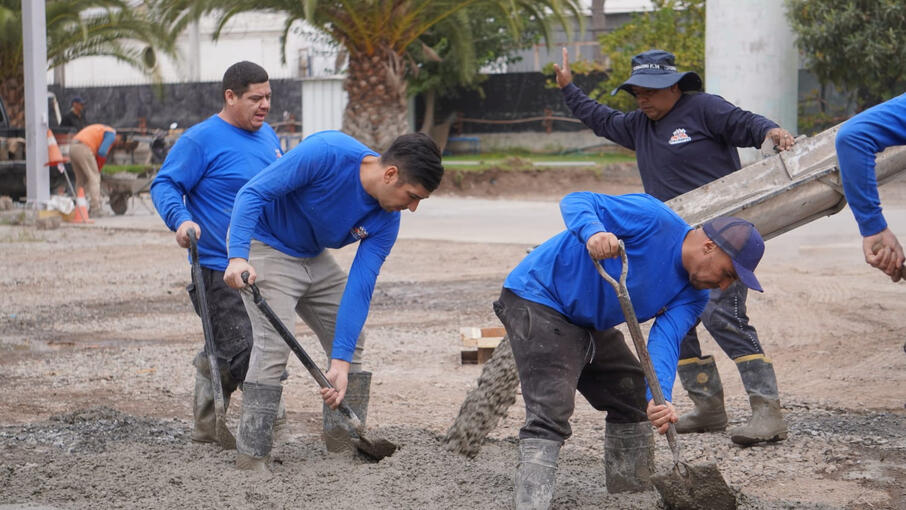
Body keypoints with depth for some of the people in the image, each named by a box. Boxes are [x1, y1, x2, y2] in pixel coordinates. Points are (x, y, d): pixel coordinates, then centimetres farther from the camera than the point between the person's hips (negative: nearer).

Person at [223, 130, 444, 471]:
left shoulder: (386, 222, -13)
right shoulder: (326, 153, -31)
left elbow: (359, 288, -15)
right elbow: (253, 193, -29)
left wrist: (340, 362, -23)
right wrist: (238, 257, -42)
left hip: (314, 258, 7)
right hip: (264, 246, -7)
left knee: (351, 341, 8)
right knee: (274, 343, -20)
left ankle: (345, 445, 21)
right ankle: (250, 460, -16)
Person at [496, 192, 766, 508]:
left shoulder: (693, 296, -2)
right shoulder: (654, 219, -22)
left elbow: (665, 341, -17)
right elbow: (576, 201, -23)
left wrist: (659, 398, -36)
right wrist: (593, 232, -46)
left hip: (588, 324, 9)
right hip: (536, 296, -9)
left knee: (635, 397, 15)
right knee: (550, 413, -21)